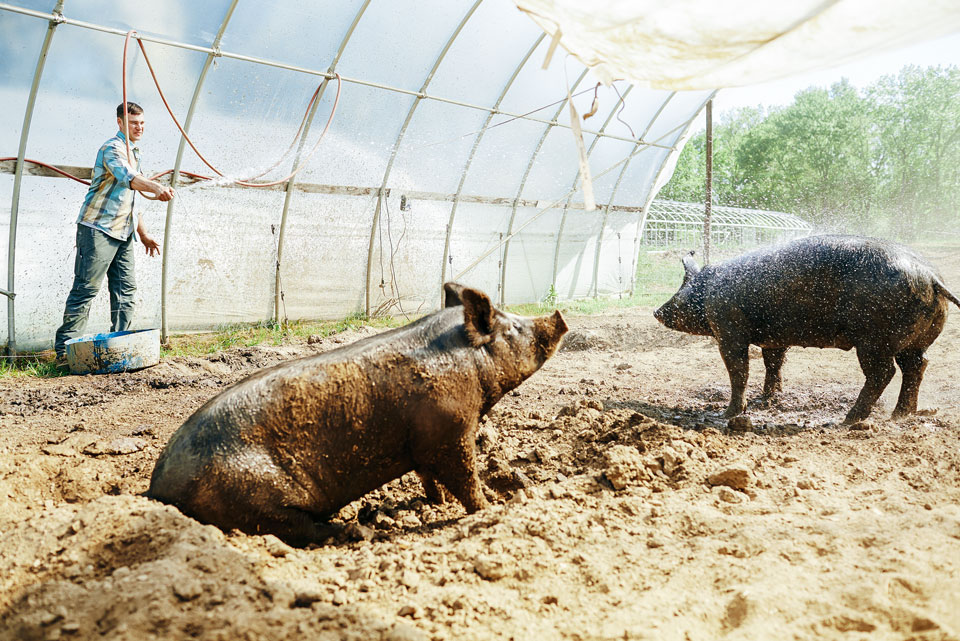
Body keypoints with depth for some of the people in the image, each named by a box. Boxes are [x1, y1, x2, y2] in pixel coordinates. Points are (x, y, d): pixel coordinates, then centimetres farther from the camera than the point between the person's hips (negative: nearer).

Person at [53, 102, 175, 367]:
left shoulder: (134, 153, 21)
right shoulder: (112, 148, -9)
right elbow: (126, 177, -32)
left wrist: (143, 233, 25)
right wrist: (155, 186, -50)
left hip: (122, 233, 9)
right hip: (97, 228, -9)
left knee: (126, 289, 6)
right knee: (86, 288, -8)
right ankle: (65, 349, -3)